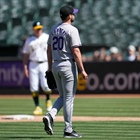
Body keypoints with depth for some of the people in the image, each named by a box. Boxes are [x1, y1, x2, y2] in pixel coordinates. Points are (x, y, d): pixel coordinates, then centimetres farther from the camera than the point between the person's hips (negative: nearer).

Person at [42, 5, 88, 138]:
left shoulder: (54, 29, 11)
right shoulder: (71, 30, -11)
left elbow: (49, 49, 14)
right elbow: (76, 51, -16)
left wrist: (50, 67, 20)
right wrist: (82, 70, -15)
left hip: (56, 66, 7)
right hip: (68, 66, -7)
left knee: (63, 96, 18)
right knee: (69, 97, -1)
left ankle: (50, 115, -7)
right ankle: (68, 130, 2)